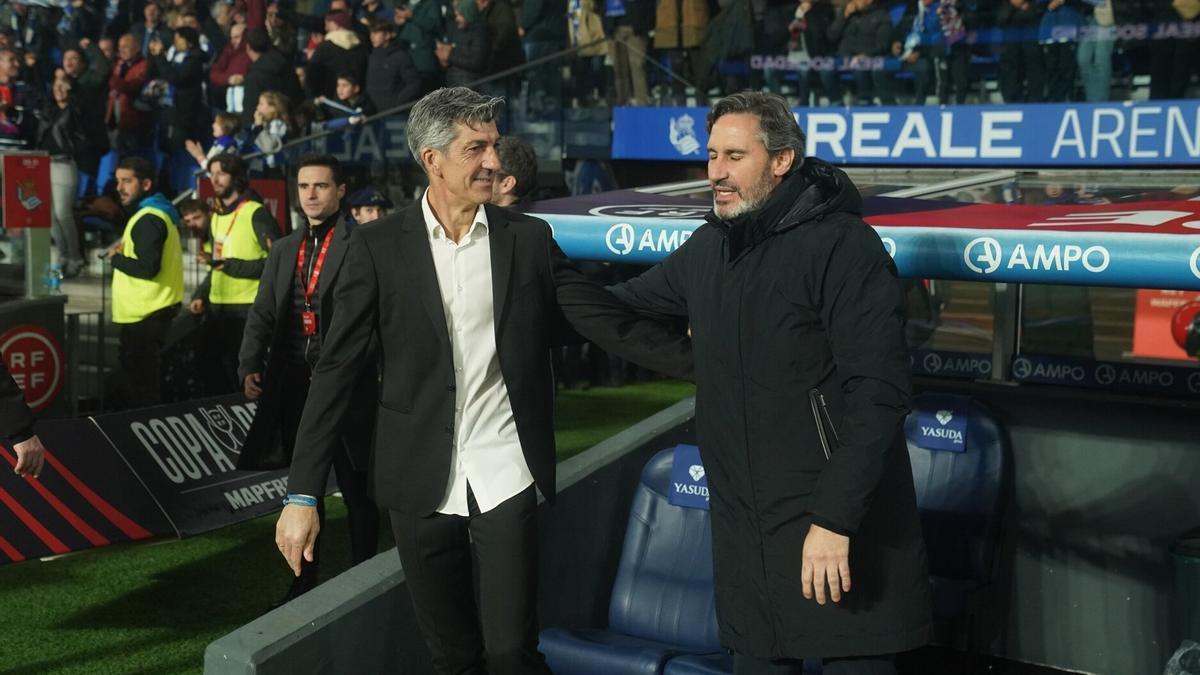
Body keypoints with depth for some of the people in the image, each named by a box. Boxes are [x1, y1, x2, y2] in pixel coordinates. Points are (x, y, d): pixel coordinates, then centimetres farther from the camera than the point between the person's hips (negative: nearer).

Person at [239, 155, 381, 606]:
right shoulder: (283, 251, 16)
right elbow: (262, 313, 11)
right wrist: (250, 366, -3)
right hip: (294, 384, 6)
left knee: (356, 488, 4)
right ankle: (305, 578, 24)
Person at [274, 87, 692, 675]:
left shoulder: (529, 238, 3)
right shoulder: (379, 246, -2)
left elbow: (610, 321, 2)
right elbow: (337, 369, -3)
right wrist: (302, 494, -8)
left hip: (506, 477, 0)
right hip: (423, 482, 0)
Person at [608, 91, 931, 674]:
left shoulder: (842, 245, -13)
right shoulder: (707, 248, 9)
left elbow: (878, 394, -20)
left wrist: (836, 518, -23)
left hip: (836, 523, -6)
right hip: (743, 532, 7)